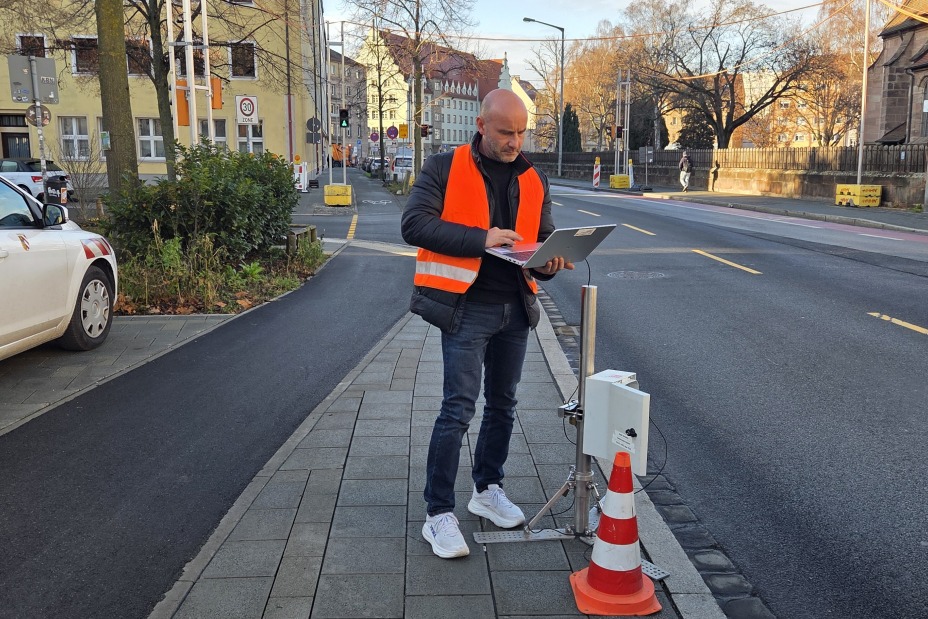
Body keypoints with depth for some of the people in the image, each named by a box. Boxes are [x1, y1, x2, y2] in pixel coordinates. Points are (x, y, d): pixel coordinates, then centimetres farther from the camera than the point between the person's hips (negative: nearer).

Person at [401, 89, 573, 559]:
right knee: (459, 407, -9)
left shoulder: (534, 180, 10)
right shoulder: (445, 168, -5)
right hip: (466, 307, -6)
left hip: (516, 308, 6)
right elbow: (415, 224, -15)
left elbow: (542, 238, 16)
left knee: (502, 406, 16)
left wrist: (549, 262, -8)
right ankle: (439, 515, 2)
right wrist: (481, 239, -23)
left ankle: (487, 489, 34)